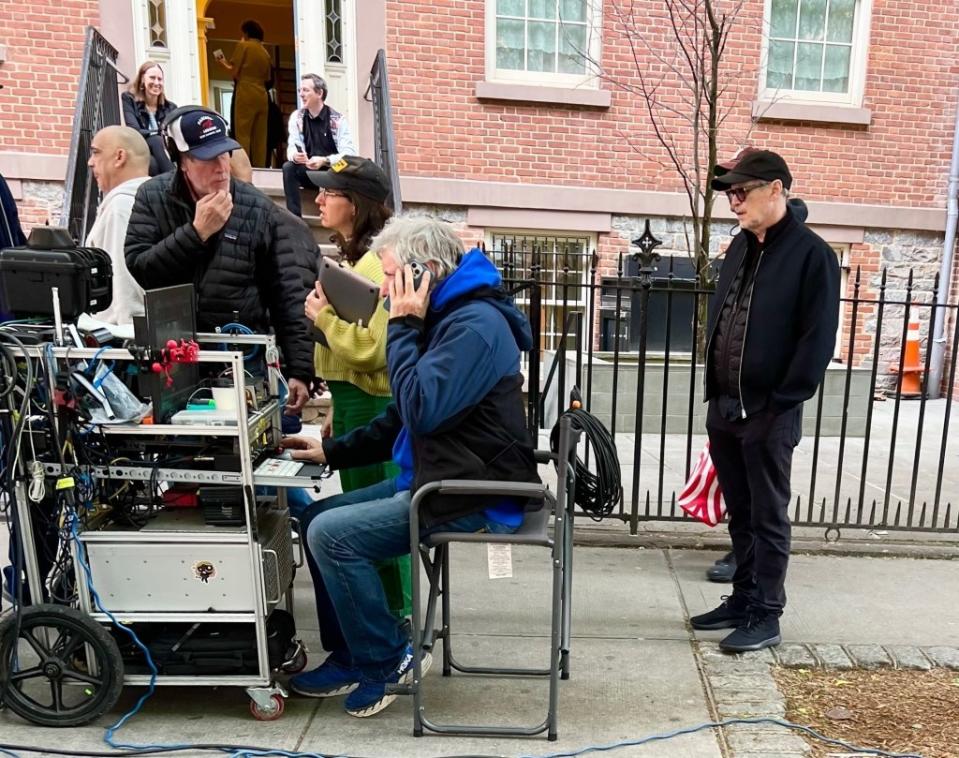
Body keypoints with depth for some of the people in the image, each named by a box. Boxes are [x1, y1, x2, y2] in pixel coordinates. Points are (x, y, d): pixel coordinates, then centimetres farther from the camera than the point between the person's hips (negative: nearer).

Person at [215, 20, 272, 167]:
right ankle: (259, 169, -2)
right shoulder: (265, 52, 18)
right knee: (260, 136, 2)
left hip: (245, 94, -5)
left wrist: (224, 63, 15)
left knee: (243, 134, -8)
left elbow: (235, 72, -2)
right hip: (262, 96, 5)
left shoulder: (242, 45, 3)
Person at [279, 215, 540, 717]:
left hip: (475, 497, -10)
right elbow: (403, 418, 19)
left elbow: (421, 409, -29)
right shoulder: (446, 317, 14)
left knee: (332, 533, -17)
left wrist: (403, 326, -17)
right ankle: (352, 657, 18)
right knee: (320, 517, 8)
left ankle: (387, 662, 3)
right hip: (440, 480, 10)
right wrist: (332, 450, 10)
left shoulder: (474, 323, -19)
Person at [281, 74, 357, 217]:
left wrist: (325, 161, -35)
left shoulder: (337, 119, -11)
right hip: (308, 172, 3)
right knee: (288, 167, -26)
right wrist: (295, 155, -32)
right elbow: (292, 146, -6)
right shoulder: (296, 117, 1)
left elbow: (350, 152, -20)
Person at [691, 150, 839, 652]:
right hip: (724, 408, 7)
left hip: (769, 414, -7)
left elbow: (817, 340, -14)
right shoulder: (740, 247, 12)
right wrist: (715, 393, 10)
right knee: (740, 515, 17)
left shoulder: (811, 254, -10)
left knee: (768, 518, 5)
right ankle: (743, 599, 32)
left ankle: (766, 617, 18)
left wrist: (781, 404, -16)